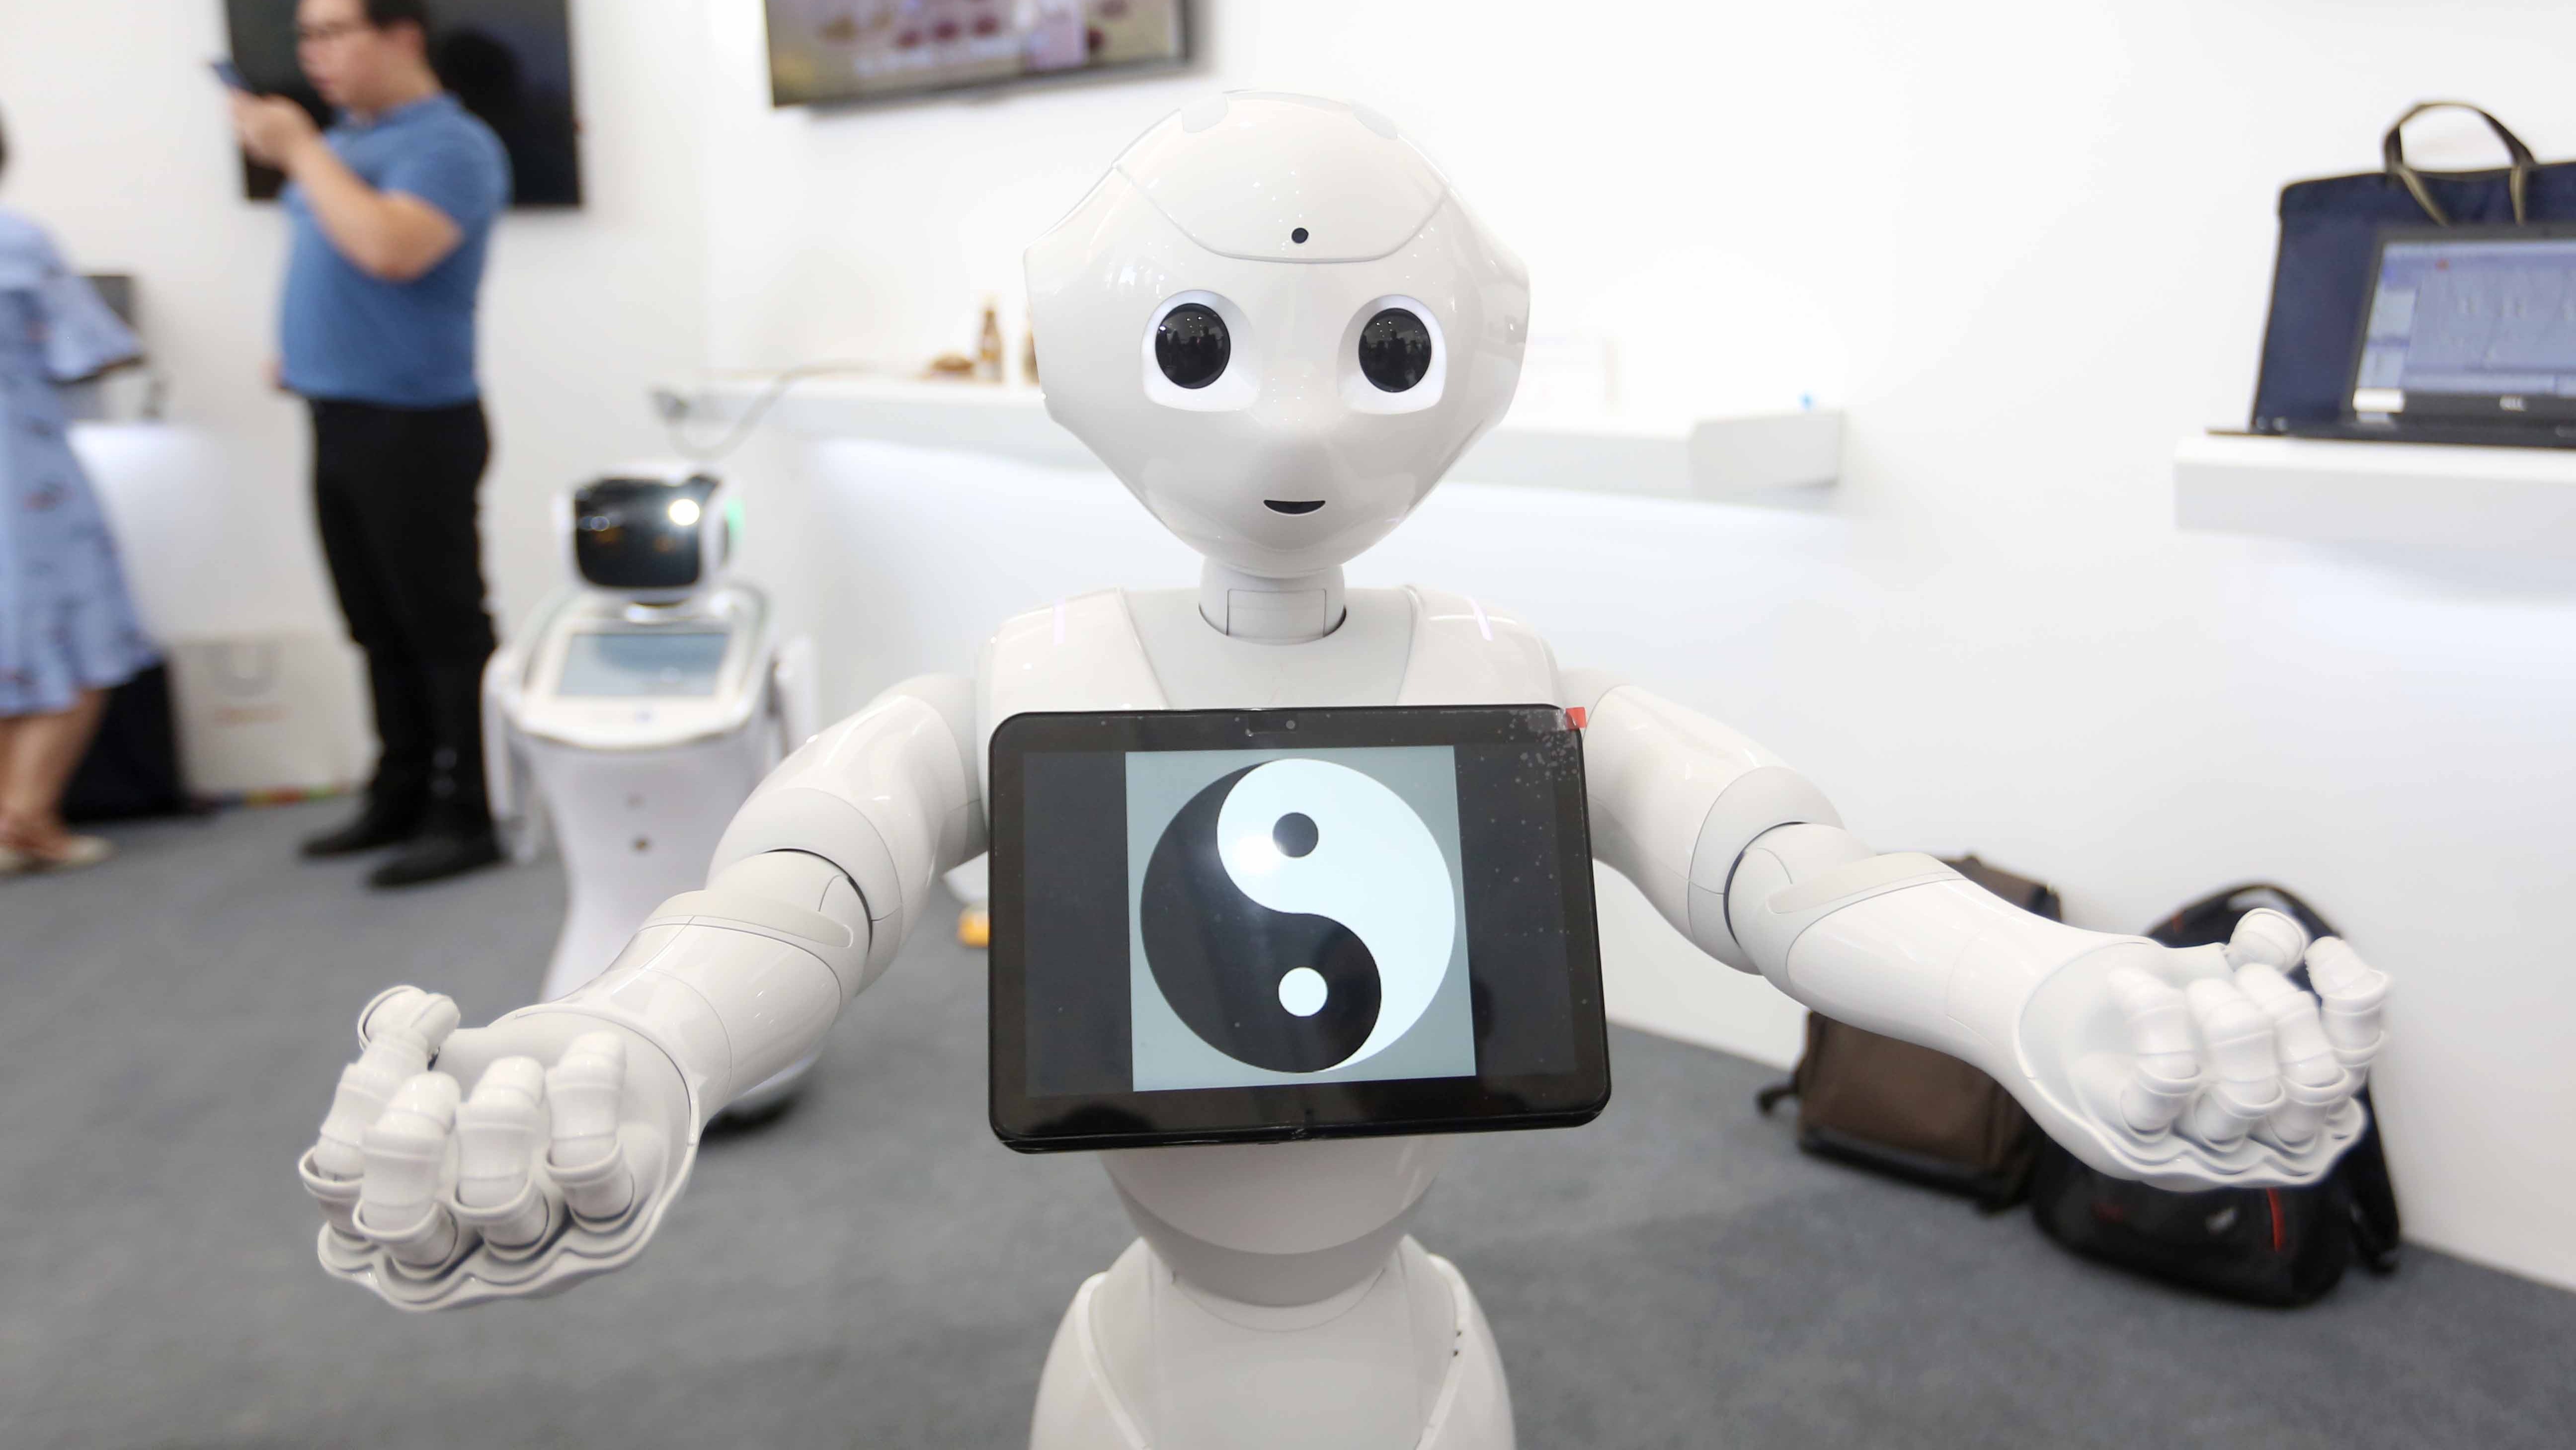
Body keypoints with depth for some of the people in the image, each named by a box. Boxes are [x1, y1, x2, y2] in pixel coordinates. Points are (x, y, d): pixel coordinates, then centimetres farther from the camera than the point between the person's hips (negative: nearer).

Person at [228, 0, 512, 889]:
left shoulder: (449, 145, -11)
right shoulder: (344, 139, 16)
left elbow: (392, 249, -28)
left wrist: (300, 150, -18)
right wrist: (298, 344, 13)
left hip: (415, 425, -9)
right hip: (338, 418, 9)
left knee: (444, 630, -3)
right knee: (381, 630, 14)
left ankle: (466, 818, 4)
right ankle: (400, 798, 24)